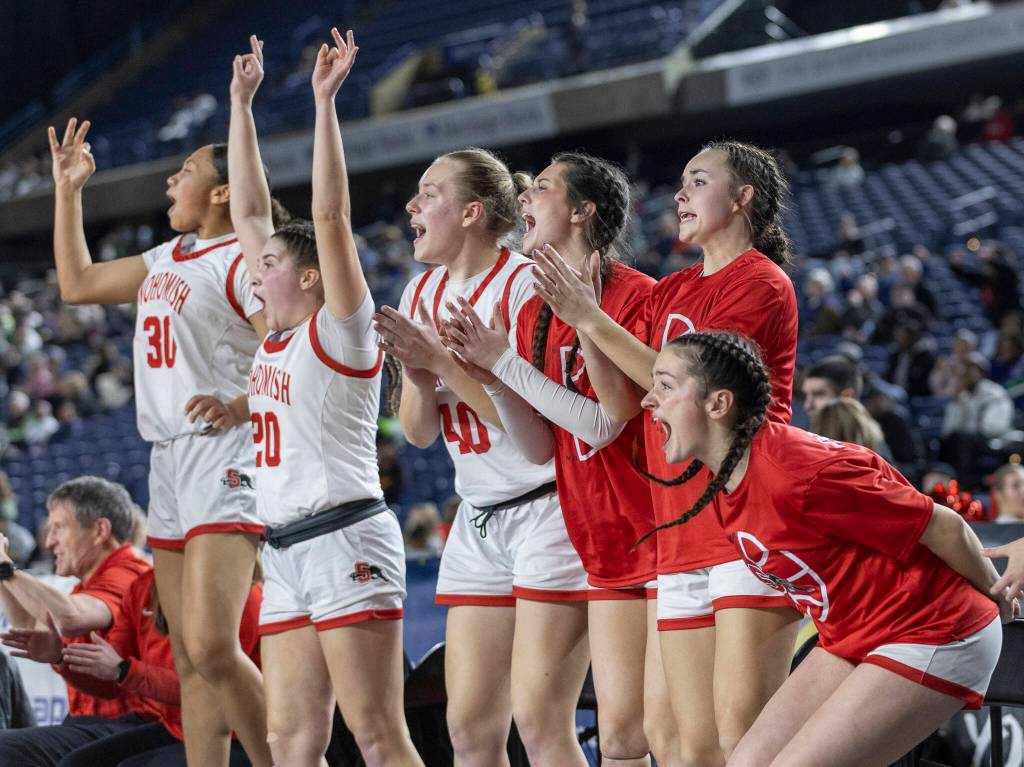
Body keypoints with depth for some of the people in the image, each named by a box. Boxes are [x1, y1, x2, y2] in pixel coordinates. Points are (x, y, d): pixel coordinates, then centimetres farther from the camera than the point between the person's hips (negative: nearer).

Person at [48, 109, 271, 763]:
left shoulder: (243, 262, -8)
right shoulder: (166, 260, 18)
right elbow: (77, 283, 30)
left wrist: (238, 406, -29)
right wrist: (68, 190, 29)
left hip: (224, 457, -9)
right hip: (168, 458, 9)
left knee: (212, 645, -21)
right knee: (190, 661, 6)